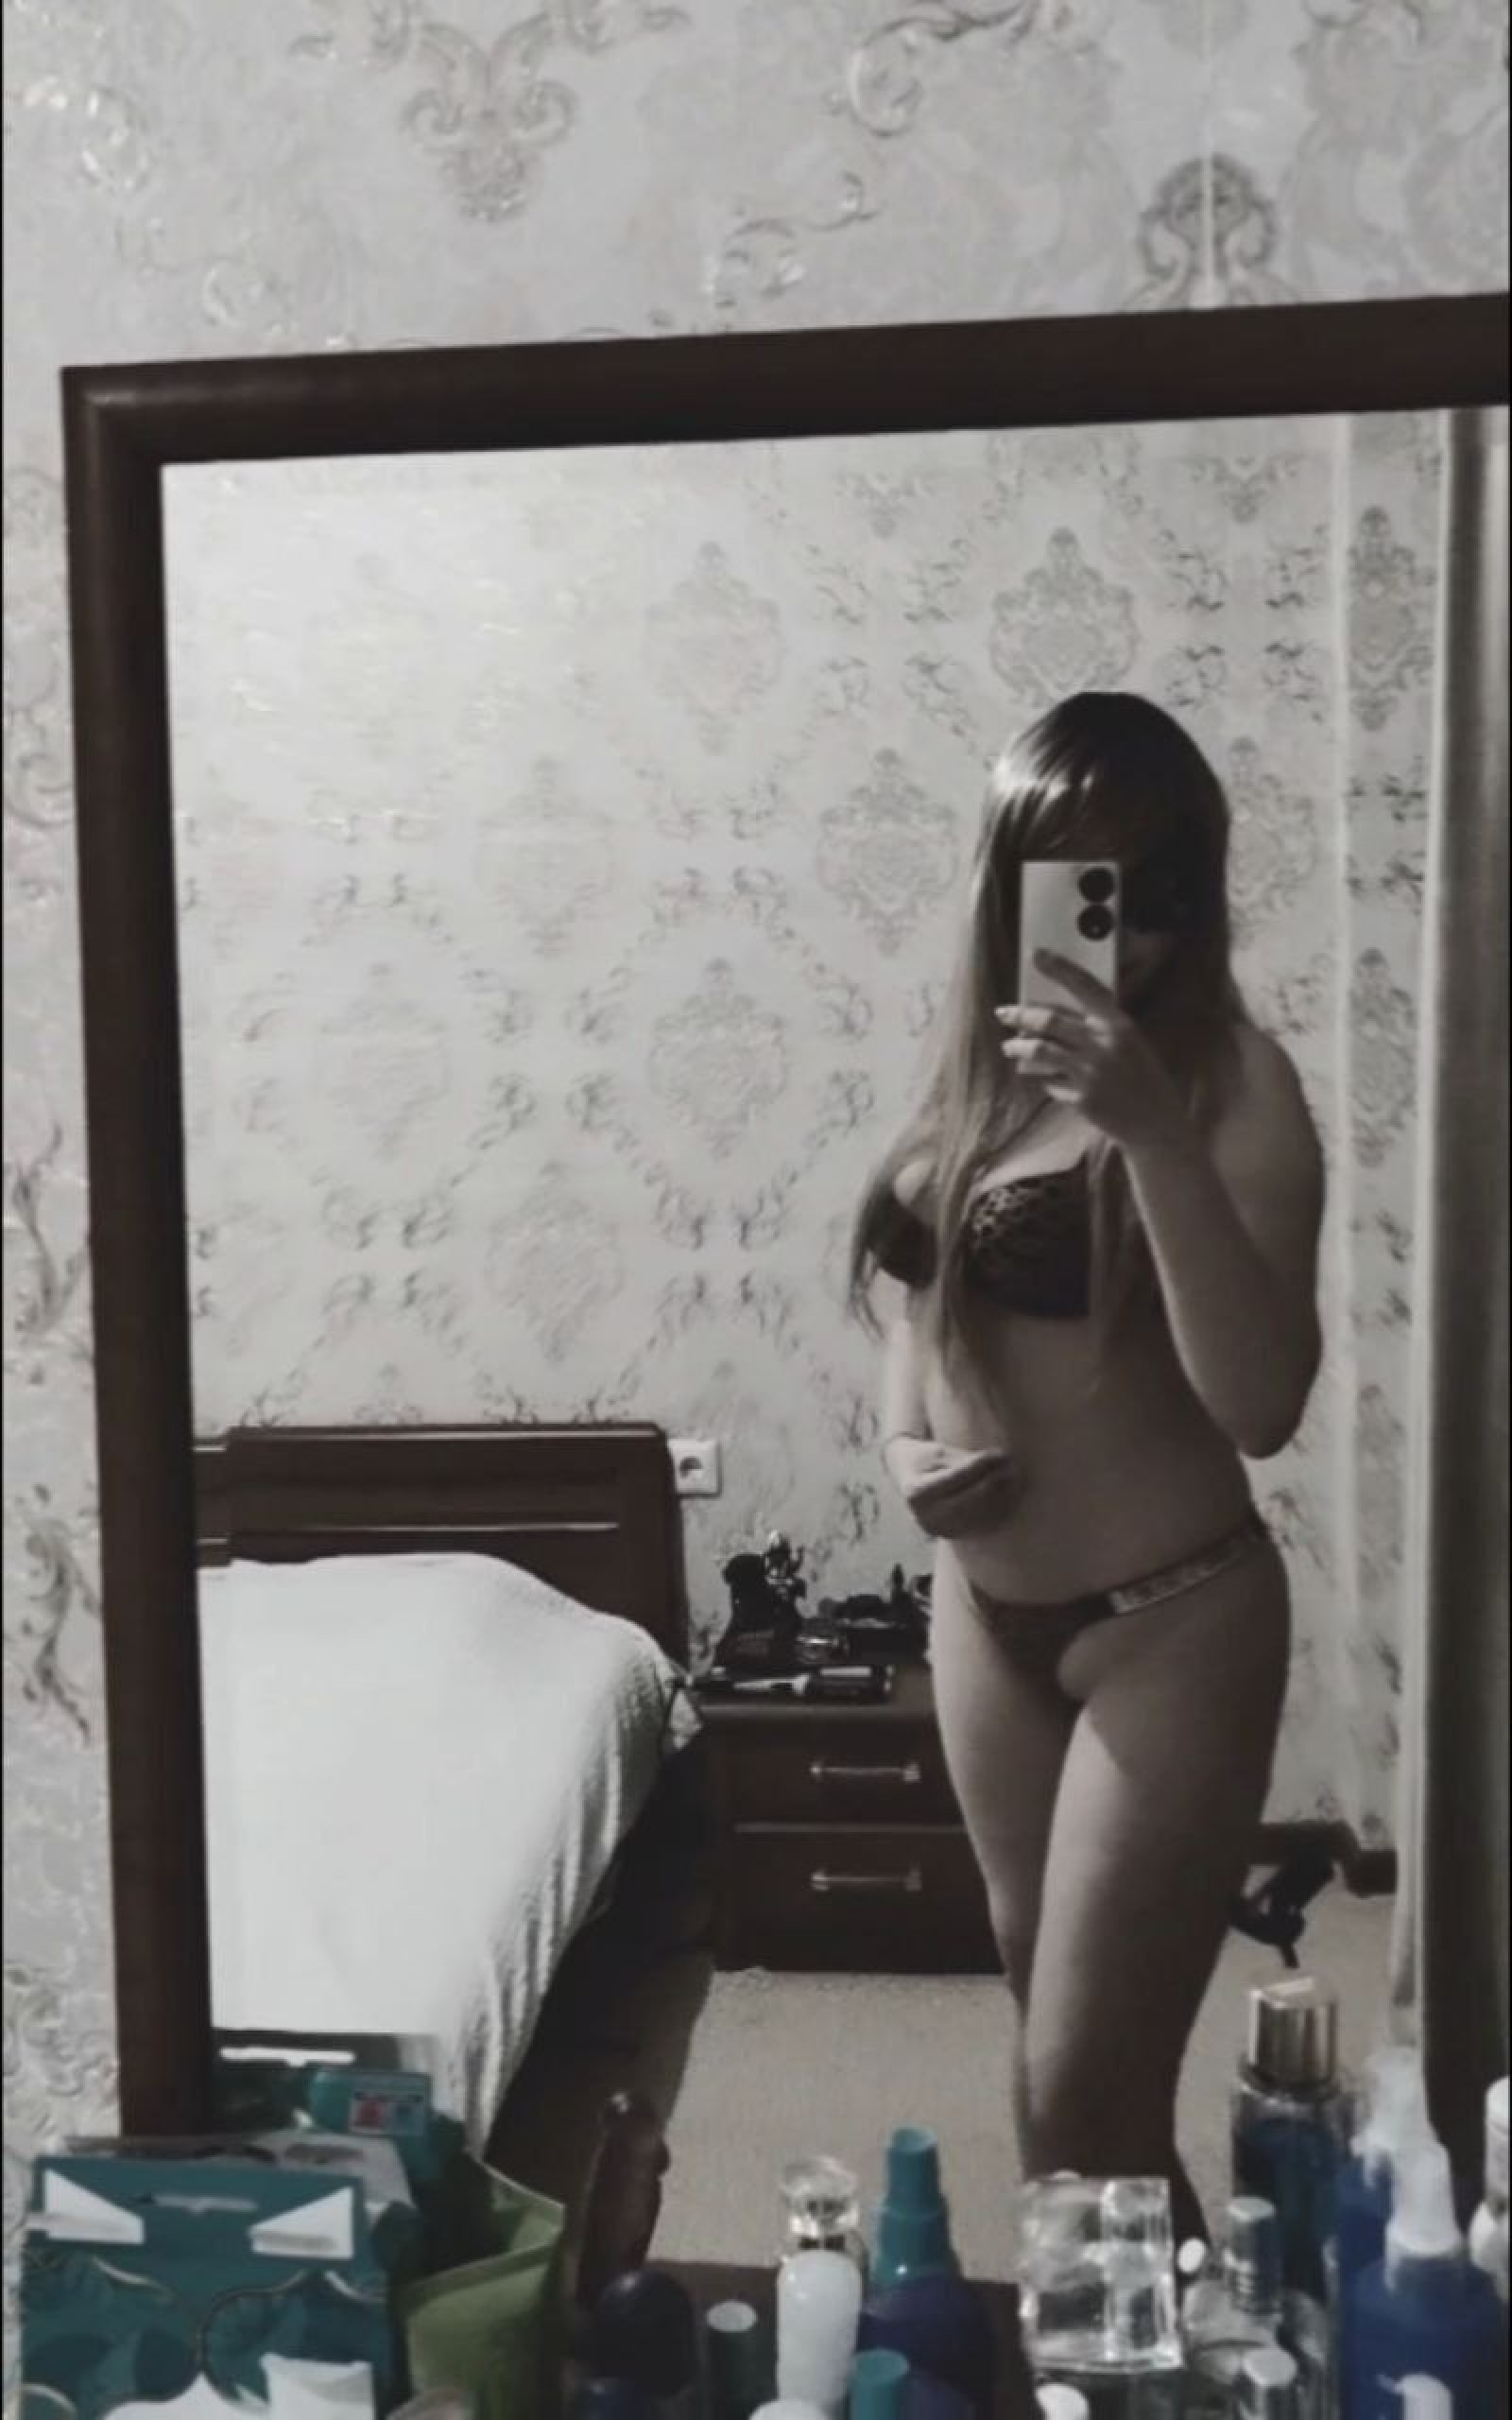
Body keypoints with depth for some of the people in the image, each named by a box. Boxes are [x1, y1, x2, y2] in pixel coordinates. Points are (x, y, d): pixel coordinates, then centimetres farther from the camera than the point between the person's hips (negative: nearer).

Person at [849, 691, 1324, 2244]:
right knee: (1059, 2025, 24)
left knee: (1078, 2094, -1)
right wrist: (905, 1444, -5)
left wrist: (1153, 1133, -37)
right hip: (985, 1612, 7)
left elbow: (1261, 1404, -29)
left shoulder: (1229, 1080, -18)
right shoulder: (978, 1059, 1)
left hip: (1170, 1627, -7)